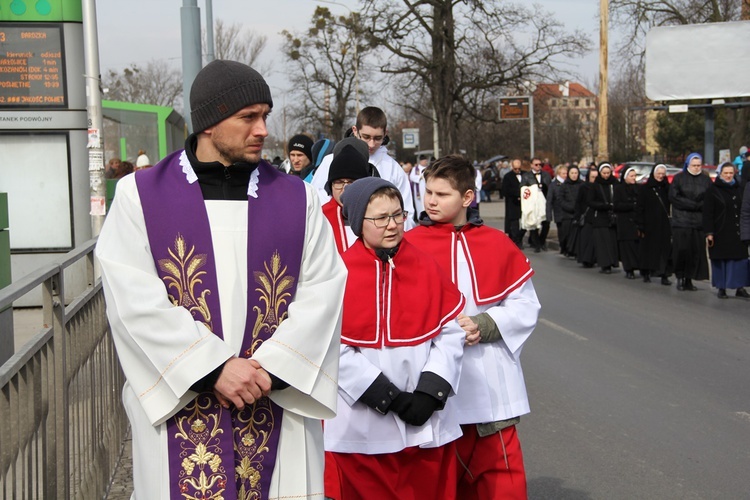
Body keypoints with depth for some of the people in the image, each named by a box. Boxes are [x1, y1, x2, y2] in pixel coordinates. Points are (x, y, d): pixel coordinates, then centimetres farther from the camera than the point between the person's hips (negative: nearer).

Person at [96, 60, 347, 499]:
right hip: (179, 408, -1)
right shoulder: (141, 196, 2)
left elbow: (322, 292, -2)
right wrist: (215, 368, -15)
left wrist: (267, 370, -14)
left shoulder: (297, 199, 7)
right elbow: (136, 300, -8)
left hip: (278, 409, 2)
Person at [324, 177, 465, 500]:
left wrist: (430, 392, -10)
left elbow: (450, 333, 2)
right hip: (363, 428, -3)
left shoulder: (427, 268, 4)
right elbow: (336, 349, -11)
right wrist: (389, 398, -14)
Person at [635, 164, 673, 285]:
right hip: (650, 224, -2)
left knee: (665, 249, -2)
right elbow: (639, 207, -2)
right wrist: (640, 225, -9)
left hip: (664, 225, 2)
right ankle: (646, 274, 15)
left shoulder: (666, 188, 10)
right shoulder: (645, 189, 1)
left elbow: (671, 205, 8)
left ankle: (664, 275, 0)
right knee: (648, 248, 3)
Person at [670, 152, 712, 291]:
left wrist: (698, 205, -12)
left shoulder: (706, 180, 11)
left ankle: (689, 279, 5)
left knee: (696, 252, -2)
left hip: (699, 222, 2)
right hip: (681, 221, -2)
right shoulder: (678, 178, 6)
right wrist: (695, 205, -9)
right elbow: (673, 197, -5)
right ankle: (680, 277, 4)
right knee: (681, 250, -8)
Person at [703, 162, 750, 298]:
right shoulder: (713, 190, -1)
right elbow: (707, 213, -5)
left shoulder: (739, 189, 11)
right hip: (720, 232, -3)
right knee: (721, 260, 0)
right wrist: (709, 232, -12)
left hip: (737, 232, 3)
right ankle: (721, 288, 9)